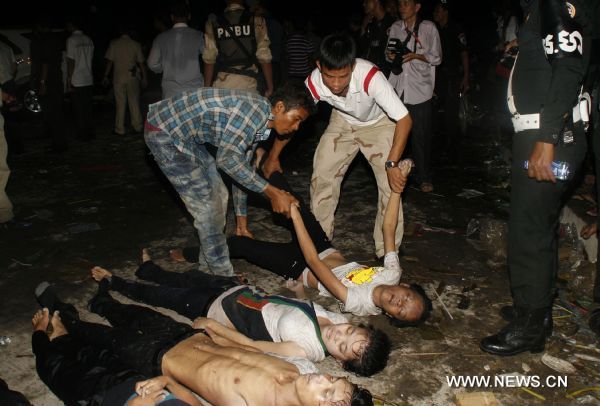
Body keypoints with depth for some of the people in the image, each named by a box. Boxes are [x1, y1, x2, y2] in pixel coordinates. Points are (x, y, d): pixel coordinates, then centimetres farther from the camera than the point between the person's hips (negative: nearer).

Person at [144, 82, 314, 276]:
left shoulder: (259, 122, 5)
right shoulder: (254, 110, -26)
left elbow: (241, 166, 12)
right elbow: (228, 160, -26)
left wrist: (241, 216, 16)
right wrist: (272, 192, -23)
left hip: (186, 135, 10)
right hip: (164, 132, -10)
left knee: (218, 195, 12)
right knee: (206, 204, -7)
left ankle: (209, 263, 27)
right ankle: (223, 275, 7)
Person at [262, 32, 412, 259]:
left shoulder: (370, 77, -41)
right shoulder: (314, 83, -30)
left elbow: (404, 119, -36)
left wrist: (391, 164, -42)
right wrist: (273, 157, -2)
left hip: (379, 124, -3)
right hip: (343, 123, 3)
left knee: (393, 185, -14)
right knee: (322, 178, -2)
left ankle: (387, 253, 0)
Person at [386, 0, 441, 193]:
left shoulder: (428, 28, 2)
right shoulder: (395, 27, 12)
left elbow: (437, 57, 3)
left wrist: (416, 55, -12)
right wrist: (390, 55, -2)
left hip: (420, 90, -3)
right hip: (398, 88, 3)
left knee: (421, 135, -1)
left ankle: (424, 178, 11)